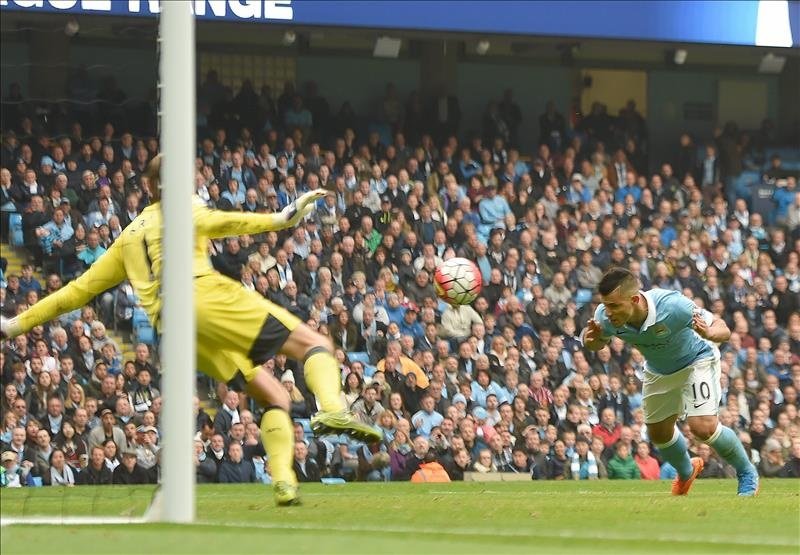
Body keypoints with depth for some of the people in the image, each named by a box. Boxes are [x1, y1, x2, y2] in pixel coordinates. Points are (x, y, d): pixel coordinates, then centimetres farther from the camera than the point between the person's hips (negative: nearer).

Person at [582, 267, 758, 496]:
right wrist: (591, 340, -30)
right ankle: (686, 472, 49)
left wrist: (709, 333, -53)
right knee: (659, 433, 16)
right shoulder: (605, 317, -29)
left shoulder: (672, 306, -41)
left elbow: (722, 329, -29)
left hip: (696, 359, -5)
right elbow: (598, 343, -5)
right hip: (658, 371, 5)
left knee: (703, 426, -21)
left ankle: (746, 473, 7)